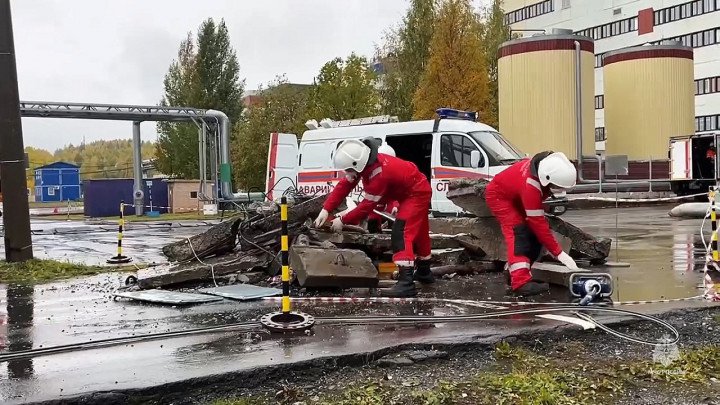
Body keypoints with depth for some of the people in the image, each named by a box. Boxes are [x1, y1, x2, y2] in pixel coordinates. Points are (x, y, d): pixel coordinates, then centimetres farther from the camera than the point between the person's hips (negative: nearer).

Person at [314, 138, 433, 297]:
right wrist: (326, 210, -15)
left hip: (416, 194, -10)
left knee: (401, 233, -22)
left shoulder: (379, 174, -38)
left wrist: (342, 220, -22)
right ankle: (424, 272, 39)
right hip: (409, 192, 10)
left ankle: (406, 282, -29)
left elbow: (367, 206, -31)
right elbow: (344, 185, -8)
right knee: (417, 232, 22)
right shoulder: (365, 163, -11)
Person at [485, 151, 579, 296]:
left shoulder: (547, 164, -22)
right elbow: (538, 223, -38)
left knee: (533, 234, 3)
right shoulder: (530, 186, -42)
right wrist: (559, 253, -35)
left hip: (515, 196, 9)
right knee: (518, 233, -25)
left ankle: (513, 270, 17)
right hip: (499, 196, -9)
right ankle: (521, 282, -32)